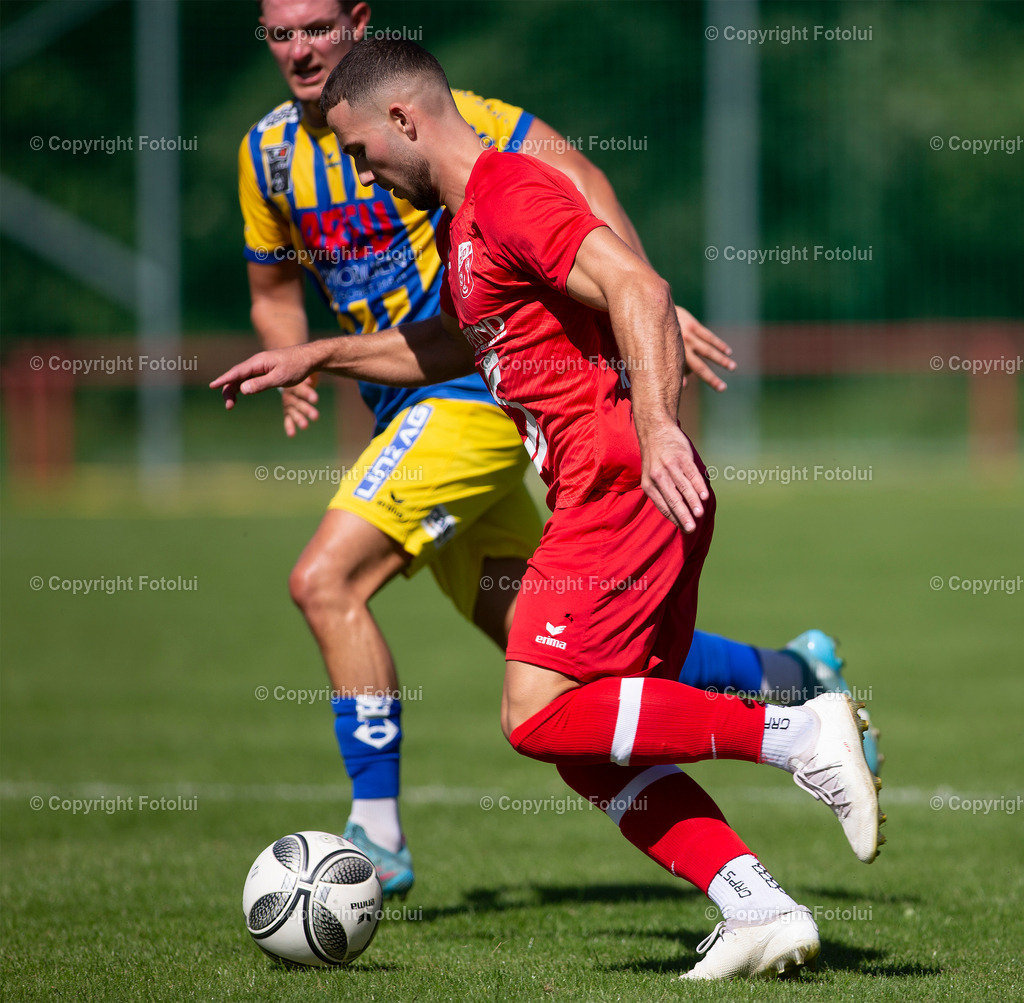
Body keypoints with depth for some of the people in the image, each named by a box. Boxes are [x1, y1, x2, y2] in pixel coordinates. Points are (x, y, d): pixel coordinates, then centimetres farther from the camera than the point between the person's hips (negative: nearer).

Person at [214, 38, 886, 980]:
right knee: (592, 745, 6)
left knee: (540, 716, -15)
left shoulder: (511, 192, -9)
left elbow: (637, 286, -23)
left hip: (625, 484, -10)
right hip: (609, 490, 10)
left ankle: (800, 732, -17)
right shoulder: (465, 221, 23)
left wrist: (654, 423, -36)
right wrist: (316, 356, 43)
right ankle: (765, 912, -2)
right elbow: (456, 345, 43)